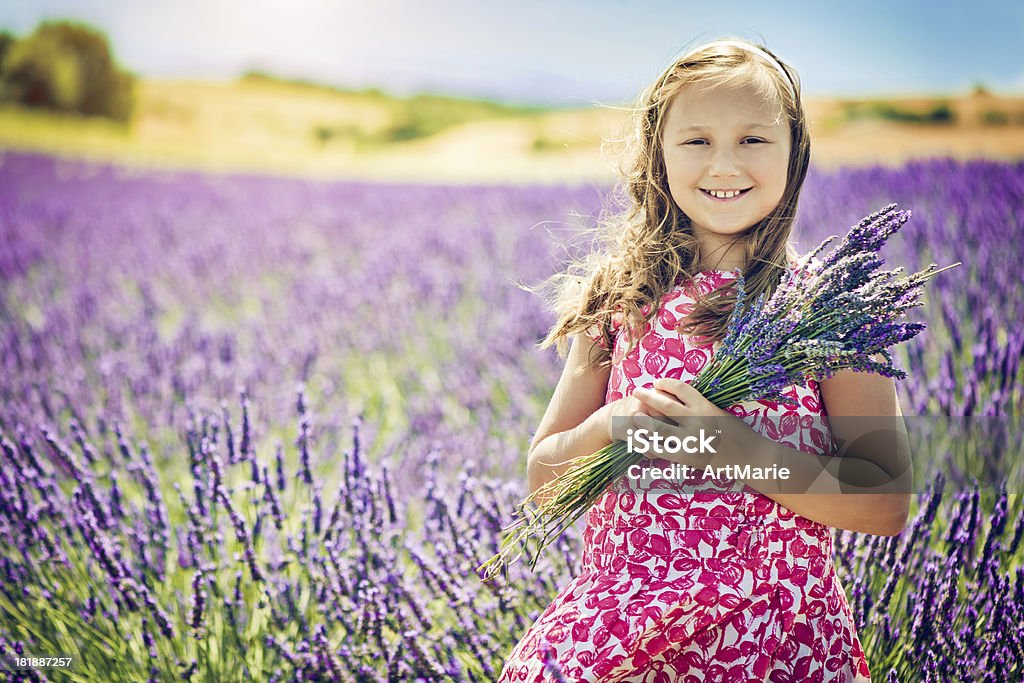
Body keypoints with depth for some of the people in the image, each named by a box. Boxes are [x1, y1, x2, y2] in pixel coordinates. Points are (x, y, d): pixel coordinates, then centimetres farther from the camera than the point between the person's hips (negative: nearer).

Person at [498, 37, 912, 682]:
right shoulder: (621, 300, 3)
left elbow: (889, 505, -8)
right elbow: (543, 474, 7)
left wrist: (734, 447, -19)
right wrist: (608, 426, -13)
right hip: (619, 621, 3)